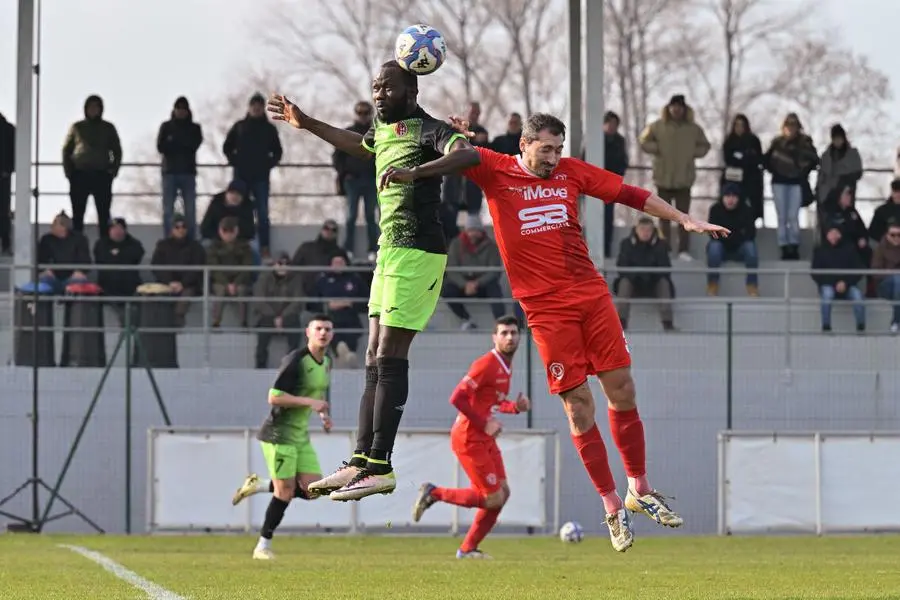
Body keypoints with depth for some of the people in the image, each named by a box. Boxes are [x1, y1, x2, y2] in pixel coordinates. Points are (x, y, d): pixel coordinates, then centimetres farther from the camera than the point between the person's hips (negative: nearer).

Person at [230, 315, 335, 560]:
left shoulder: (326, 363, 10)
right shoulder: (295, 360, -17)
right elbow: (274, 397, -21)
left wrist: (323, 413, 10)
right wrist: (310, 402, -24)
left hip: (301, 436, 8)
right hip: (279, 434, -8)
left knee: (313, 490, 0)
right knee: (285, 492, -8)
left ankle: (257, 486, 19)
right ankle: (263, 546, 7)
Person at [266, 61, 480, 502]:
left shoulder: (426, 130, -12)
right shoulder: (383, 129, 15)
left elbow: (469, 154, -33)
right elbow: (358, 145, 40)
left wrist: (416, 172, -46)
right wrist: (306, 124, 44)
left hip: (417, 253, -9)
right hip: (388, 251, 9)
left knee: (390, 358, -12)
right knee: (375, 360, 8)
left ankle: (380, 467, -12)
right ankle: (362, 461, 9)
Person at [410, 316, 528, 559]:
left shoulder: (506, 365, 12)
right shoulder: (486, 364, -18)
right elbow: (457, 399, -22)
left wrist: (515, 407, 5)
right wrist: (484, 424, -21)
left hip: (486, 438, 10)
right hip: (469, 438, -10)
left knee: (503, 492, 6)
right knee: (494, 498, -9)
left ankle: (468, 548, 15)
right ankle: (434, 493, 5)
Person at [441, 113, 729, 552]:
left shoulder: (570, 171, 9)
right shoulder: (495, 172, 0)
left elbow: (630, 195, 11)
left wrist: (684, 220, 8)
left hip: (591, 293, 3)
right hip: (546, 307, -3)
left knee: (621, 389, 1)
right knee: (578, 404, -4)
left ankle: (639, 490, 15)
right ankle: (612, 508, 4)